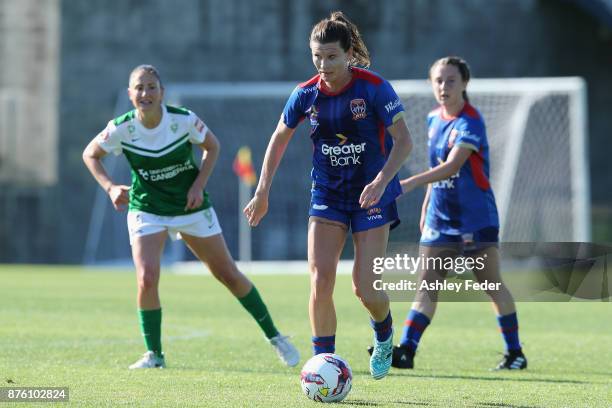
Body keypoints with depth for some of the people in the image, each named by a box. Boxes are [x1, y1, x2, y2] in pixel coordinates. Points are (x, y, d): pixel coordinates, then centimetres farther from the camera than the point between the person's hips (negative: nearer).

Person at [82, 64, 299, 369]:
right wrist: (110, 188, -14)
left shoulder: (183, 120, -18)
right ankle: (154, 355, -1)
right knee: (147, 278, -20)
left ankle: (274, 336, 23)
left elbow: (212, 146, 1)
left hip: (192, 207, 0)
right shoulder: (121, 129, -16)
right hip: (146, 211, 0)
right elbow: (90, 154, 1)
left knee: (228, 274, 7)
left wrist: (199, 185, -11)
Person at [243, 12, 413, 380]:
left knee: (365, 288, -7)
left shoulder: (374, 87, -15)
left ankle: (384, 336, 27)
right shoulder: (306, 94, -4)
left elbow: (403, 140, -14)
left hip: (372, 196, -3)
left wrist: (382, 181, -28)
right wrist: (262, 193, 9)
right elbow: (280, 139, 11)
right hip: (327, 195, 3)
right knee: (320, 280, -12)